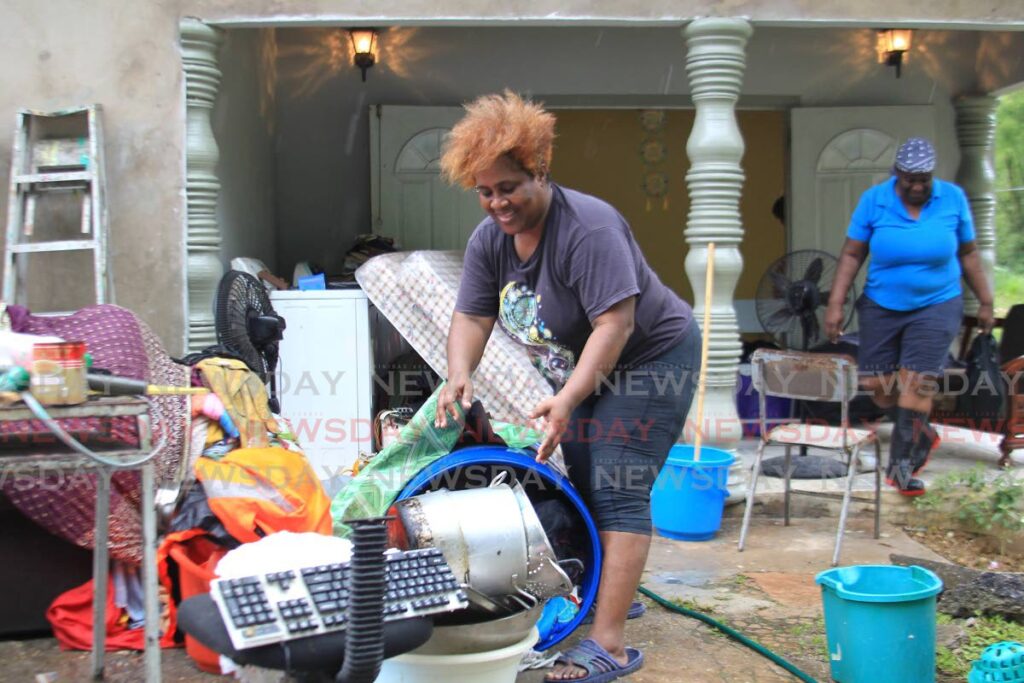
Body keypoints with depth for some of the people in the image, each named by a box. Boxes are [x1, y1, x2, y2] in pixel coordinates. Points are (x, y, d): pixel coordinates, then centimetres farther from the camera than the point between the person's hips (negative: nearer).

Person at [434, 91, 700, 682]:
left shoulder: (588, 227, -28)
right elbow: (472, 318, -5)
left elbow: (614, 325, -32)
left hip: (652, 359, -8)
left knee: (618, 492, -14)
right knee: (584, 484, 15)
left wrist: (566, 400, -37)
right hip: (589, 371, 9)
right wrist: (460, 376, -24)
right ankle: (613, 589, 35)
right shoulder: (489, 239, -4)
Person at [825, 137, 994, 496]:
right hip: (881, 308, 2)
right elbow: (851, 255, -5)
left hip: (936, 307, -1)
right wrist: (835, 304, -10)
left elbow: (968, 254, 4)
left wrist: (985, 302, 6)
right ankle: (921, 436, 31)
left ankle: (903, 463, 2)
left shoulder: (953, 198, -5)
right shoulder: (873, 200, -8)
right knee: (876, 384, 5)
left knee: (917, 383, -10)